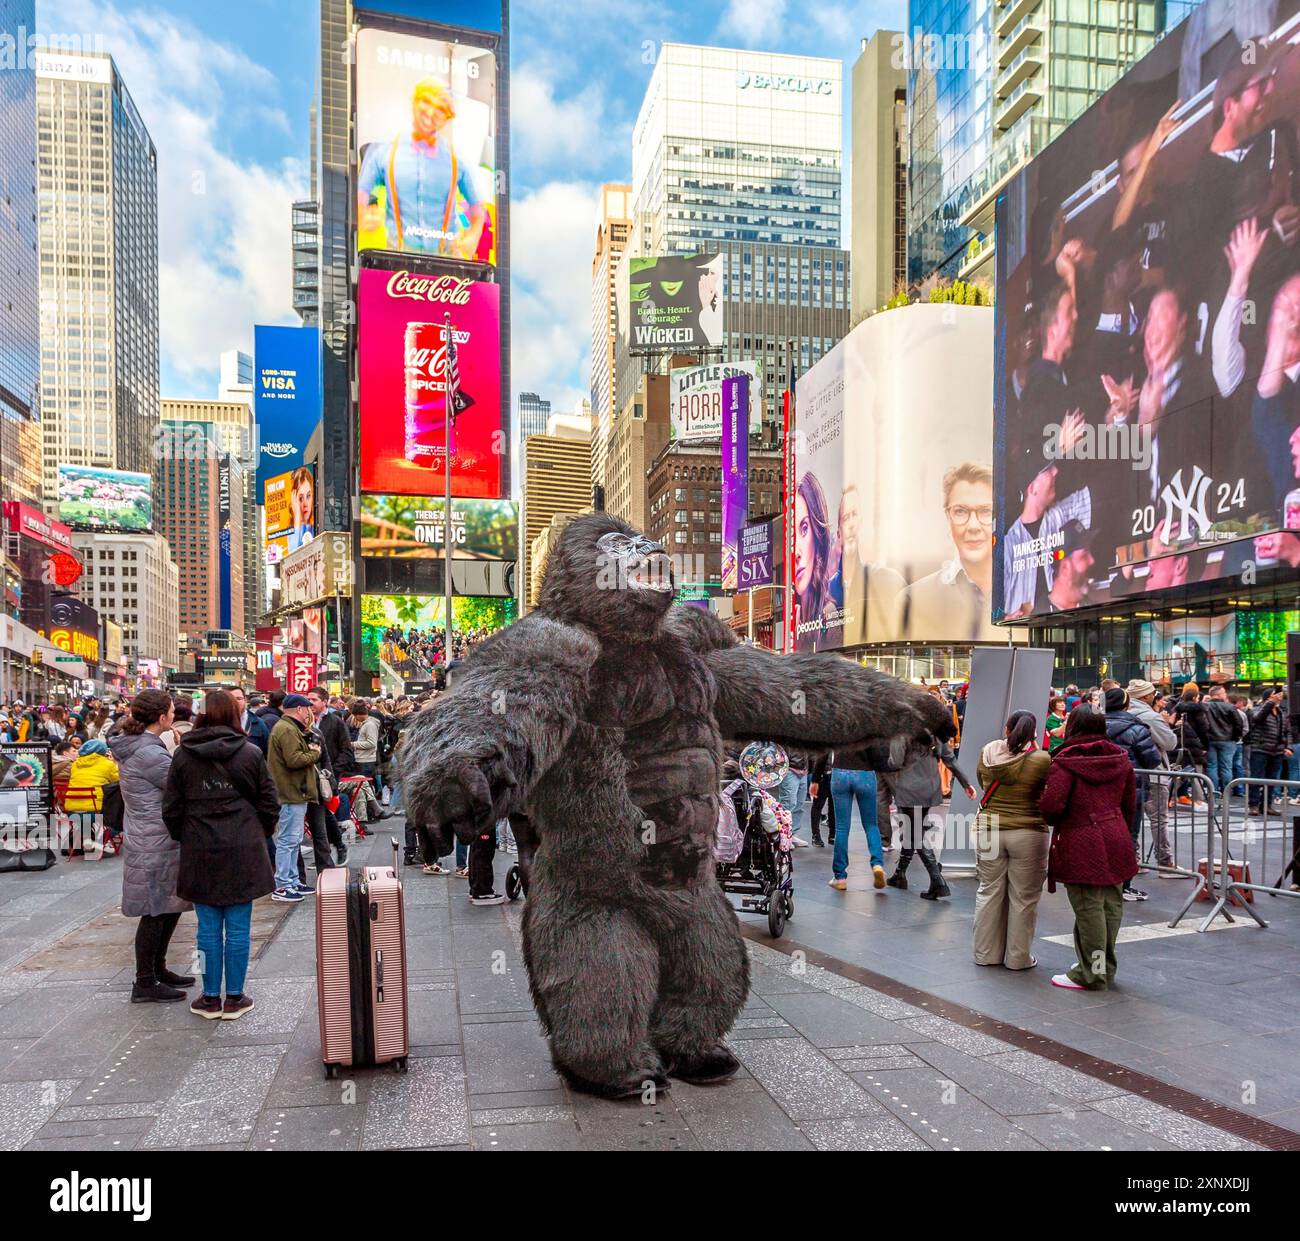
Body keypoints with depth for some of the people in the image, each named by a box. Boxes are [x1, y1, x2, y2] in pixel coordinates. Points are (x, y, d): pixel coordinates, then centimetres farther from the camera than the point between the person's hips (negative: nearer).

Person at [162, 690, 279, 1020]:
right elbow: (269, 804, 1)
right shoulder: (250, 753, -4)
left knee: (208, 928, 10)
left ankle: (210, 998, 17)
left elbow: (171, 808, 4)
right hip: (243, 852, -1)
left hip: (200, 853, 1)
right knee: (238, 928, 6)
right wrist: (259, 836, 16)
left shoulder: (183, 755, 0)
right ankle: (234, 998, 13)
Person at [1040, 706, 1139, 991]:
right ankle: (1106, 968, 24)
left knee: (1088, 908, 0)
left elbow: (1051, 804, -20)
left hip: (1081, 843, -6)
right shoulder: (1120, 759, 8)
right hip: (1116, 838, 7)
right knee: (1111, 905, 13)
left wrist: (1056, 822, 2)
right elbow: (1130, 804, 12)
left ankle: (1091, 974, 8)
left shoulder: (1066, 761, -11)